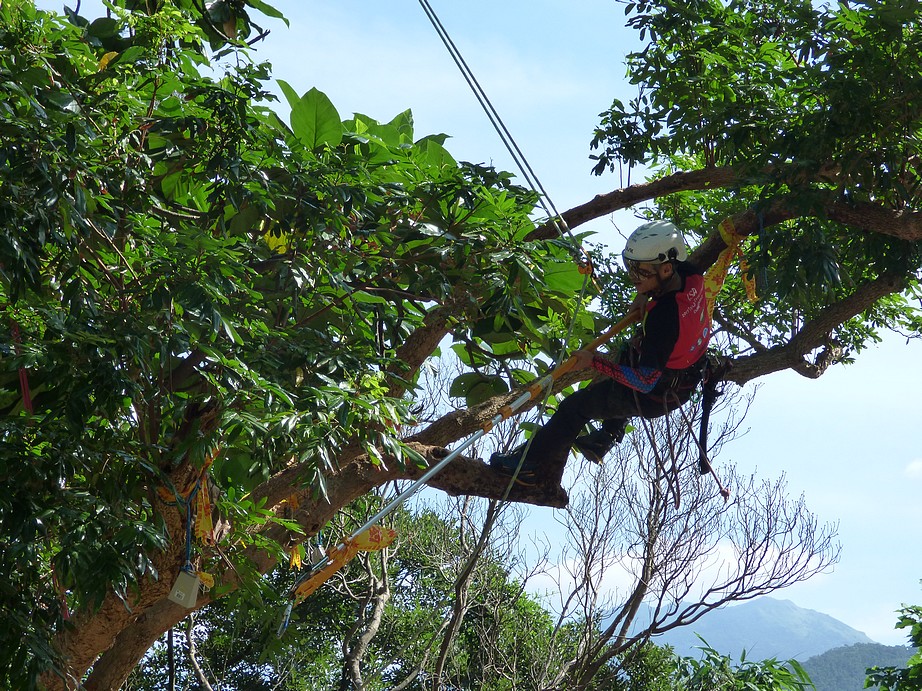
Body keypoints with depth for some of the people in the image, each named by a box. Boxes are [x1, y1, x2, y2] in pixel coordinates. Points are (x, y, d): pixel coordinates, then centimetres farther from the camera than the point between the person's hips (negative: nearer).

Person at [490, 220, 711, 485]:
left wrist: (594, 361, -26)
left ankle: (535, 464, 23)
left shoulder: (663, 318, -41)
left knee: (575, 406, 5)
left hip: (654, 397, -8)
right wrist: (643, 295, -7)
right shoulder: (691, 274, -18)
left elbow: (645, 381, -32)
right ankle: (605, 439, 48)